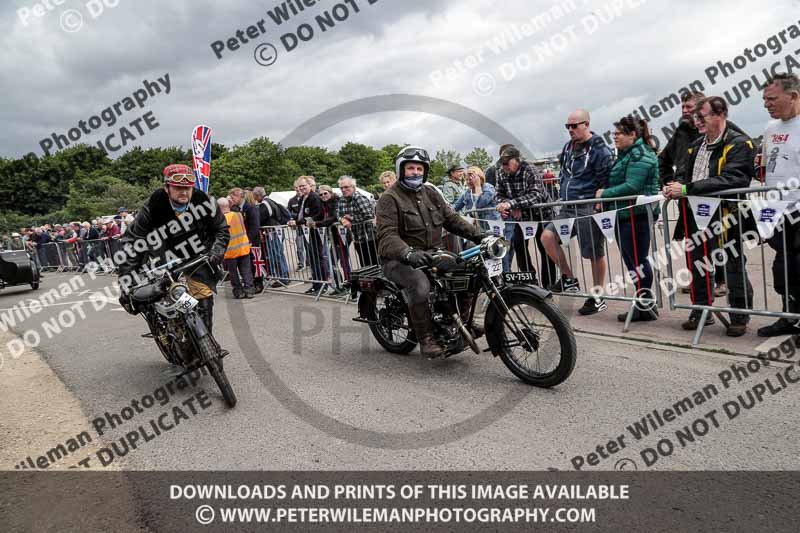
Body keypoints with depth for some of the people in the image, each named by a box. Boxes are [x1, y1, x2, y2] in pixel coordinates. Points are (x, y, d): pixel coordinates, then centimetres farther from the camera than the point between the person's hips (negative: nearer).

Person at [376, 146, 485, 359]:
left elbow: (452, 218, 11)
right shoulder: (390, 198, -8)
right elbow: (387, 235, -20)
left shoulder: (431, 193, 14)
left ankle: (461, 321, 13)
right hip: (400, 260, -7)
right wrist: (408, 253, -38)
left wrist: (477, 234, -5)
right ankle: (426, 338, -18)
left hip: (432, 254, 7)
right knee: (420, 285, -34)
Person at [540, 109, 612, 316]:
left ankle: (598, 298, 16)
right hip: (568, 207, 7)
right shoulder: (567, 148, 13)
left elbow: (606, 181, -10)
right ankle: (569, 280, 10)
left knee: (595, 253, 1)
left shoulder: (600, 150, -9)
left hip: (589, 208, -7)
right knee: (547, 237, -6)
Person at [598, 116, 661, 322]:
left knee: (637, 261, -4)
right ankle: (645, 305, 22)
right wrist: (605, 194, 3)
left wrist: (605, 193, -14)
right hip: (625, 215, 10)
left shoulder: (640, 155, -12)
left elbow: (631, 186, -21)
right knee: (632, 260, 13)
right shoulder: (626, 154, 19)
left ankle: (645, 307, 6)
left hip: (637, 215, -10)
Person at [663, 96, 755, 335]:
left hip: (725, 217, -7)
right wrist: (675, 187, -2)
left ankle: (739, 317, 21)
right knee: (697, 266, 15)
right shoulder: (696, 146, 15)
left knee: (733, 268, 6)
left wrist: (687, 189, -27)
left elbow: (730, 180, -24)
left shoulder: (739, 144, -10)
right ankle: (701, 311, 30)